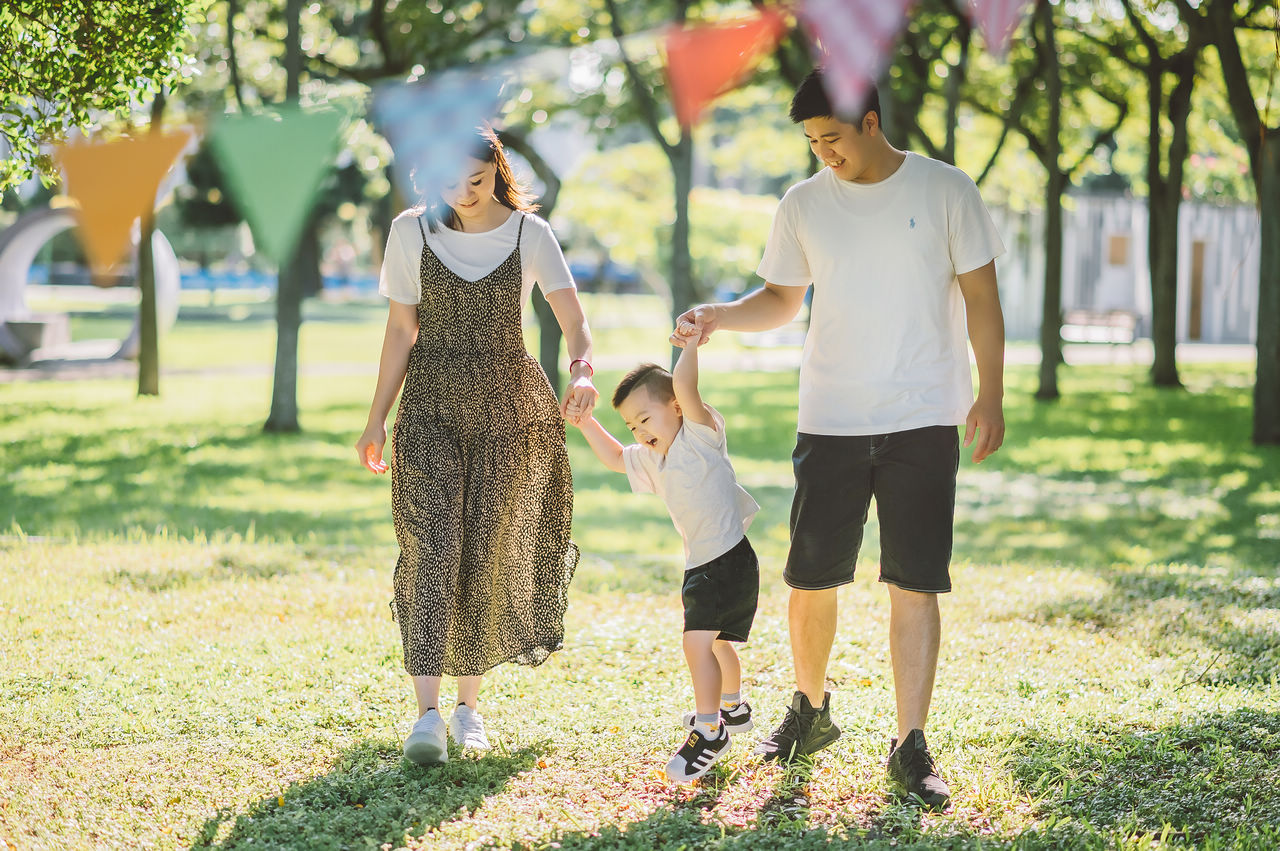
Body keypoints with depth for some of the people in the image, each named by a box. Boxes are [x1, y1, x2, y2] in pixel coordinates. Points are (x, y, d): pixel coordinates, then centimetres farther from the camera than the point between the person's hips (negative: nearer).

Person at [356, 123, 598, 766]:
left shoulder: (529, 235, -2)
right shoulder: (413, 231, 1)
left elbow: (573, 319, -11)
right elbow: (401, 332, 6)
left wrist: (582, 371, -33)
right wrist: (377, 420, 4)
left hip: (505, 405, 1)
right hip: (431, 404, 0)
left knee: (487, 552, 4)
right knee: (431, 545, -14)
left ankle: (468, 702, 20)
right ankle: (428, 713, -19)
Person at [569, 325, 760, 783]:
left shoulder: (700, 434, -11)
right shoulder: (652, 459, 14)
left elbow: (684, 388, -28)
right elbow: (616, 458, 29)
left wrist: (690, 344, -30)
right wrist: (586, 424, 19)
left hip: (728, 560, -10)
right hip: (701, 566, 10)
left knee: (697, 641, -19)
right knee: (715, 641, 27)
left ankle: (710, 731, -15)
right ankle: (732, 707, 49)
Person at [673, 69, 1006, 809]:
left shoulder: (946, 191, -1)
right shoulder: (803, 205, 6)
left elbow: (981, 296, 2)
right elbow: (782, 299, 15)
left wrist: (990, 395, -3)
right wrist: (718, 317, -4)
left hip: (924, 422, -2)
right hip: (829, 421, 3)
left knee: (916, 583, -5)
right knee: (810, 580, 5)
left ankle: (911, 747, 0)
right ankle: (811, 711, 29)